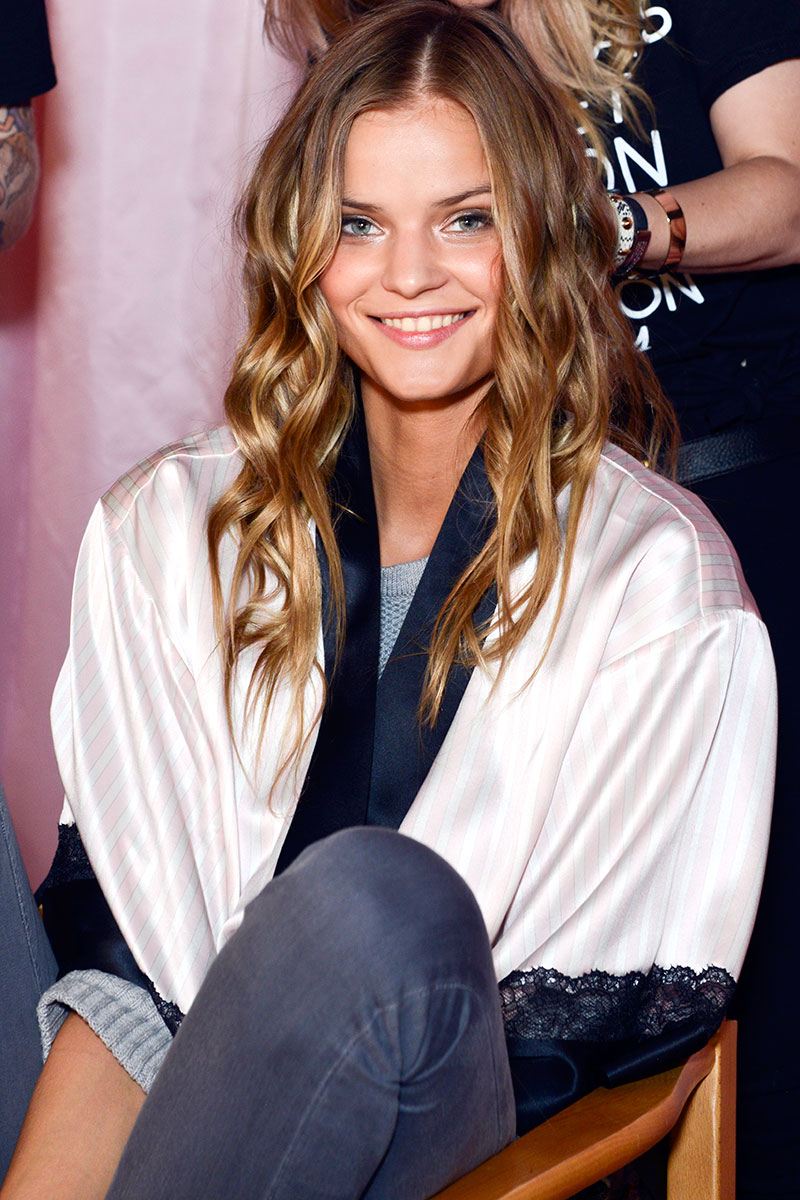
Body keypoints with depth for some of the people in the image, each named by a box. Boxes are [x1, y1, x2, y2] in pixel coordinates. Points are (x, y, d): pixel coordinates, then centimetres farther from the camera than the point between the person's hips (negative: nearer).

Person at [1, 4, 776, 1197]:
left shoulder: (659, 568, 2)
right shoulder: (175, 520, 12)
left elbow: (658, 986, -2)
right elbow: (108, 881, 8)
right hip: (191, 1059, 2)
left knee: (379, 899, -35)